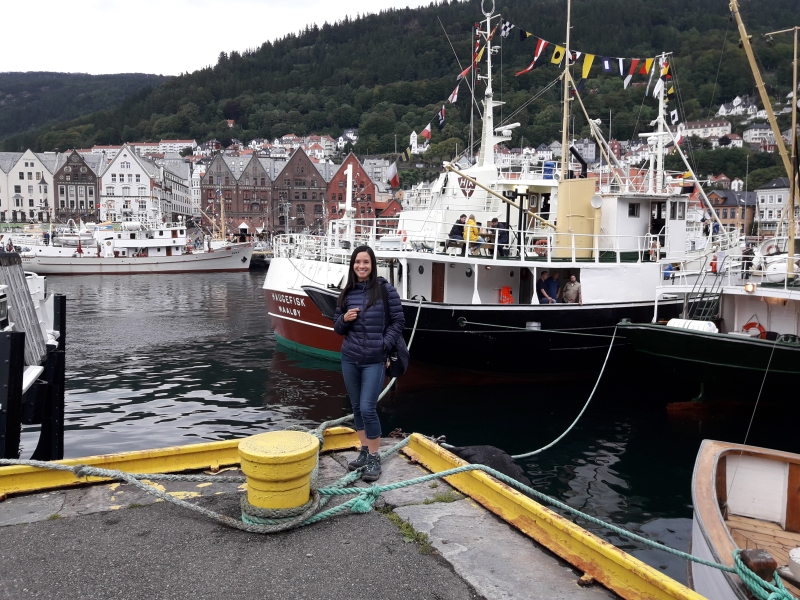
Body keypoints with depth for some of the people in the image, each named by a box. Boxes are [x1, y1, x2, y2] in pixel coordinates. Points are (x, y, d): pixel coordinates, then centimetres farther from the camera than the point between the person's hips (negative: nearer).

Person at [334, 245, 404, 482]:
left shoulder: (385, 289, -6)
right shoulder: (347, 293, 5)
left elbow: (398, 321, -2)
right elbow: (338, 328, 11)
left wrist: (384, 345, -10)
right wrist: (344, 319, -10)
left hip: (375, 361, -4)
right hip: (349, 359, 4)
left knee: (368, 408, -9)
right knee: (357, 408, 12)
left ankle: (375, 458, 6)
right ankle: (364, 451, 27)